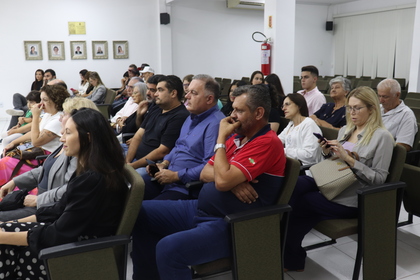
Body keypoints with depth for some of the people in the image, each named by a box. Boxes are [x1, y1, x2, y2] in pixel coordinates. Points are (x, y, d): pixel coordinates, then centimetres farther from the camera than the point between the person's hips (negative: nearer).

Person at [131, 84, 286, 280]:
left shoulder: (267, 142, -17)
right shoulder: (238, 137, 11)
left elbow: (222, 181, -26)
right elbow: (205, 174, 10)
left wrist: (221, 138, -13)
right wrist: (231, 180, -12)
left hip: (229, 225, -9)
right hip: (201, 208, 9)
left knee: (168, 248, -30)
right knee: (143, 212, 7)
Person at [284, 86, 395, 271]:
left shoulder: (382, 136, -8)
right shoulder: (345, 130, 13)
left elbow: (379, 178, -13)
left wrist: (349, 158, -21)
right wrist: (327, 153, -2)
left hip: (352, 199, -6)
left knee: (297, 203, -15)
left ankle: (291, 258, 8)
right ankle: (290, 256, -10)